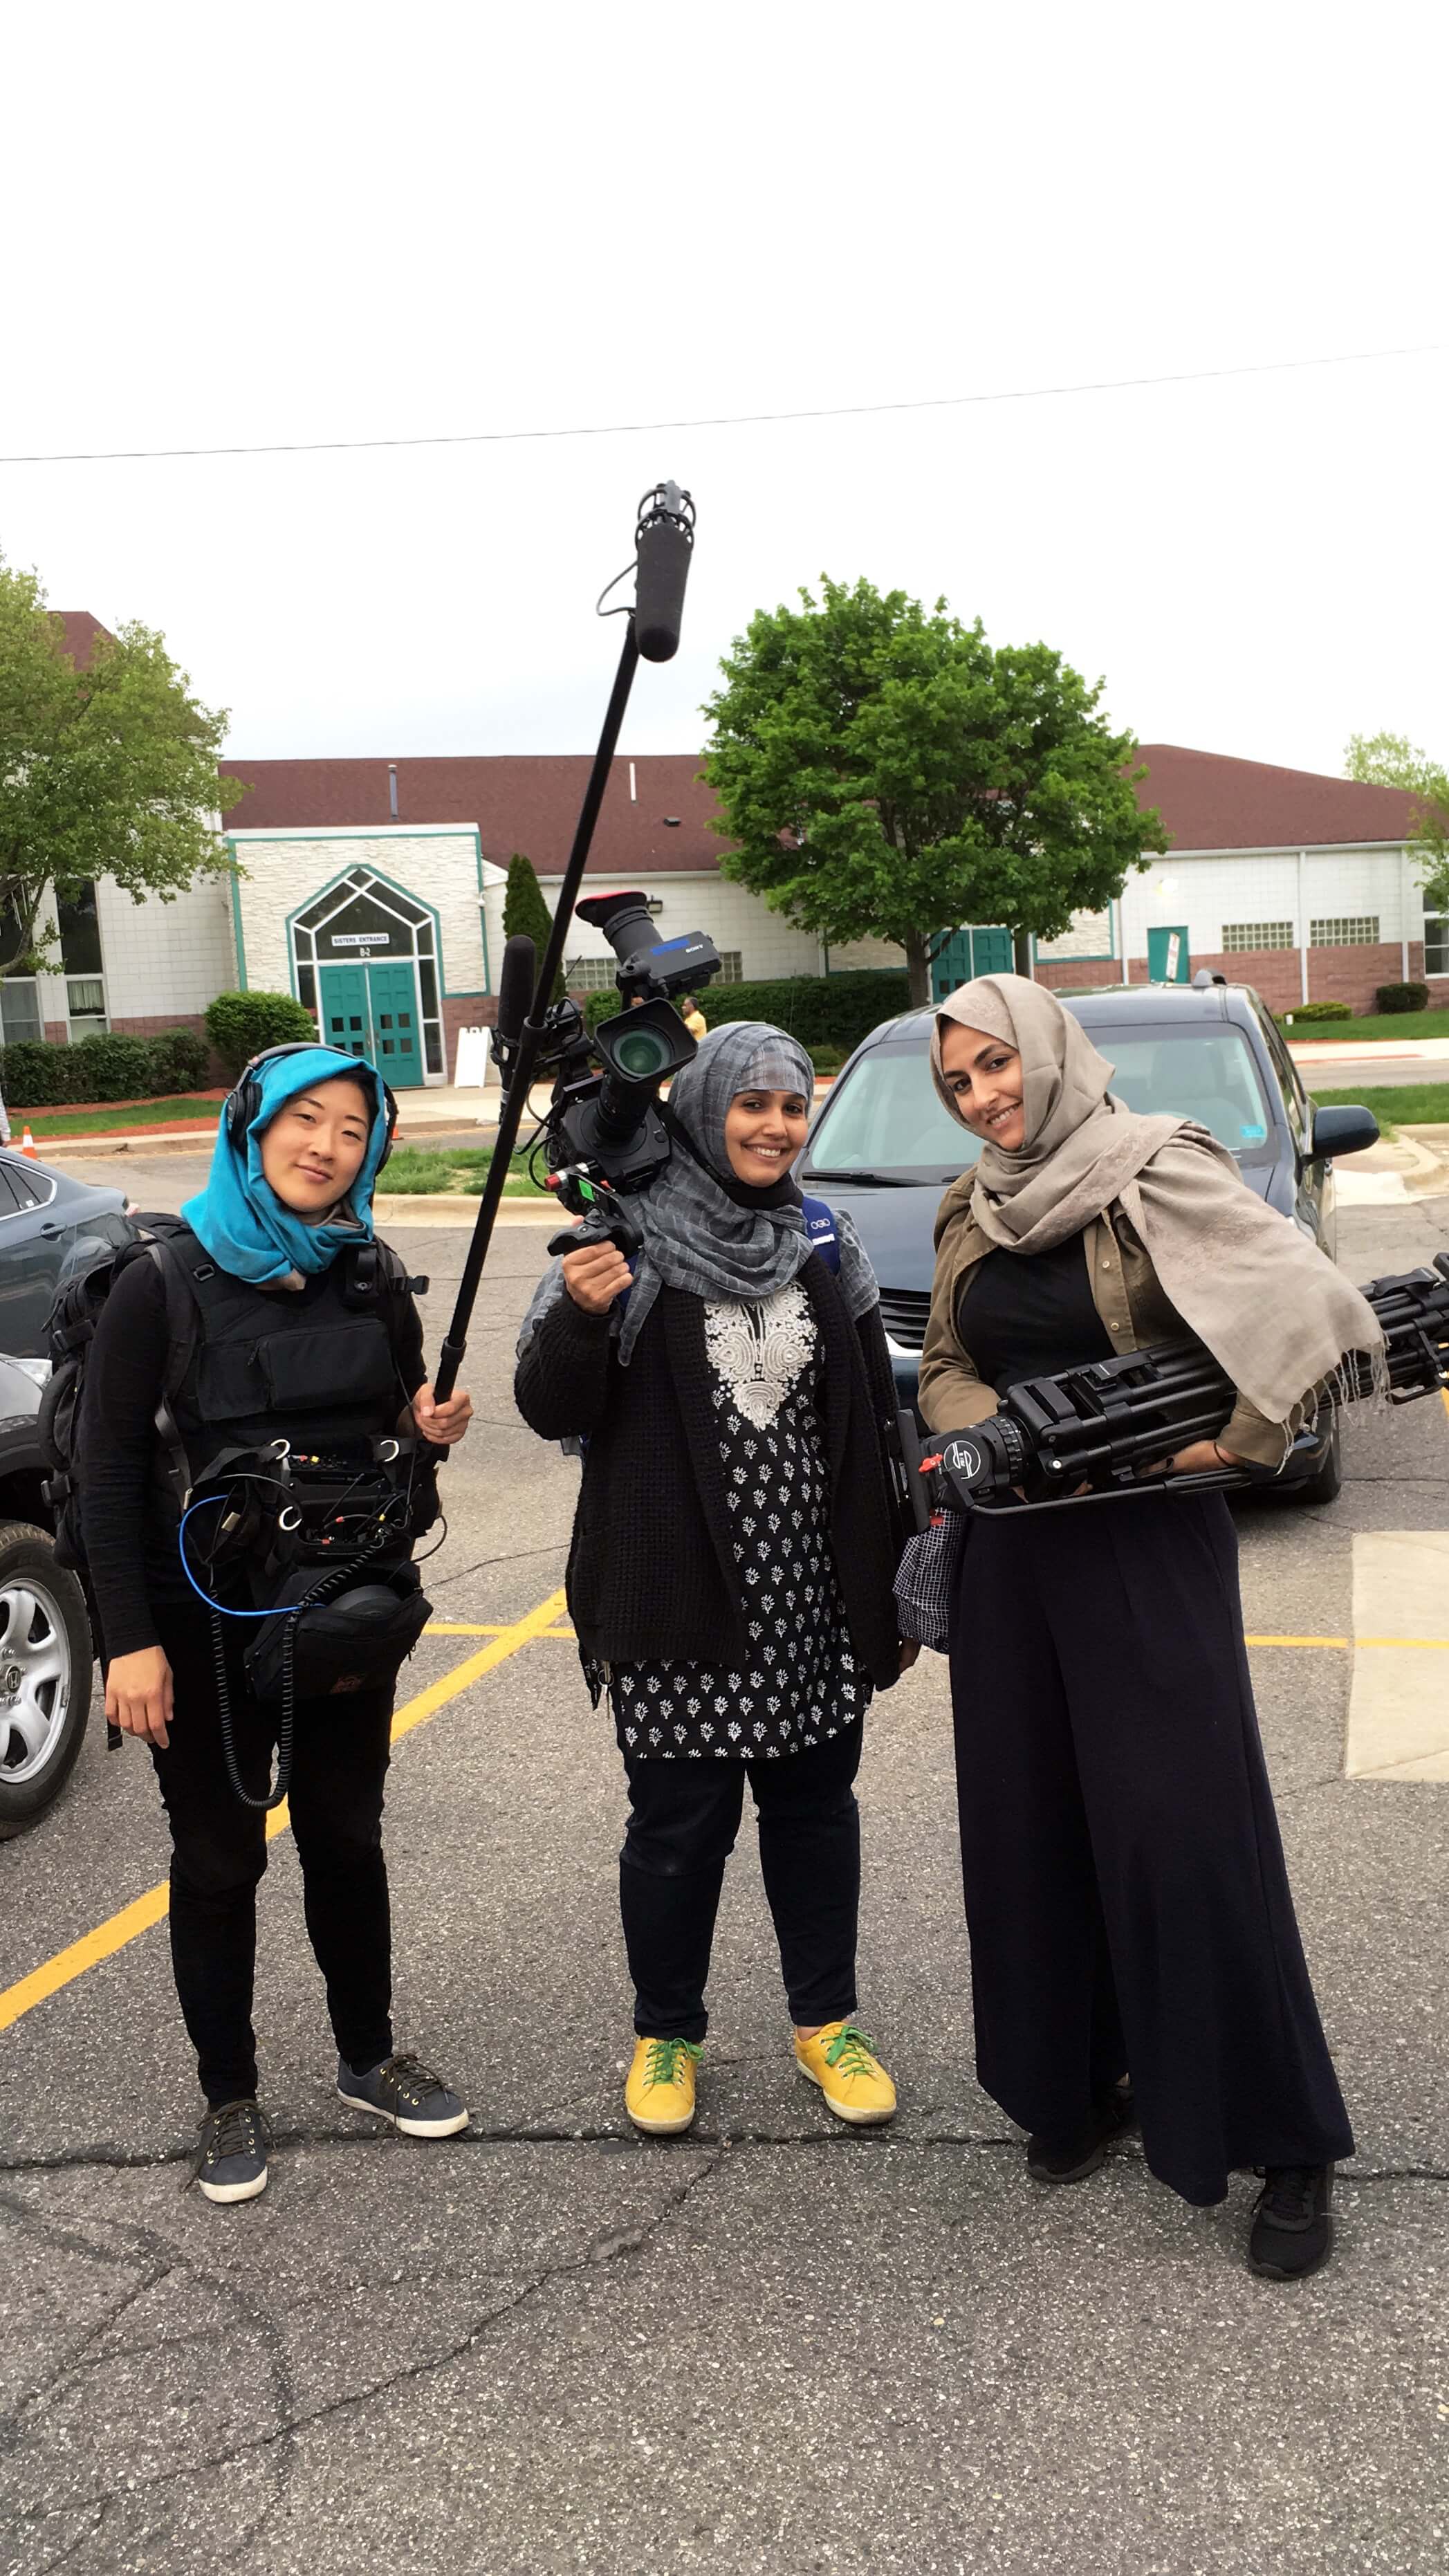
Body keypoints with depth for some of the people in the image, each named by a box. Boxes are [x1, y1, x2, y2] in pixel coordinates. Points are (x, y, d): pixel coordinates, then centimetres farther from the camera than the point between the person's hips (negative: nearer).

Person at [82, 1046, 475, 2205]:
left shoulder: (371, 1284, 1)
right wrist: (130, 1640, -17)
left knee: (346, 1840, 15)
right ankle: (230, 2098, 26)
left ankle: (369, 2058, 34)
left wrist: (430, 1431, -11)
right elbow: (110, 1471, -12)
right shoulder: (164, 1284, -12)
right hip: (206, 1626, -3)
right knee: (219, 1860, 8)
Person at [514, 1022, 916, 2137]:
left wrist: (895, 1587, 10)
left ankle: (825, 2019, 32)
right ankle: (666, 2033, 27)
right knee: (680, 1822, 7)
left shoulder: (824, 1243, 6)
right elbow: (552, 1412, -7)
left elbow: (877, 1422, 11)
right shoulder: (632, 1243, -6)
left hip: (814, 1597, 4)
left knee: (815, 1804, 15)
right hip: (677, 1597, -3)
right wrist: (580, 1317, -28)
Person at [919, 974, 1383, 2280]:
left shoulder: (1157, 1171, -11)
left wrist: (1230, 1441, -16)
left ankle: (1289, 2143, 10)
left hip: (1150, 1543, -6)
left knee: (1186, 1829, -4)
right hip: (1015, 1549, 6)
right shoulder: (972, 1213, 10)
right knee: (1033, 1820, 10)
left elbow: (1311, 1311, -19)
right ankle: (1078, 2081, 28)